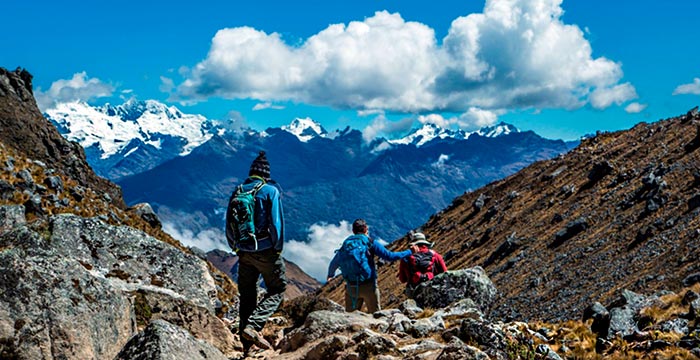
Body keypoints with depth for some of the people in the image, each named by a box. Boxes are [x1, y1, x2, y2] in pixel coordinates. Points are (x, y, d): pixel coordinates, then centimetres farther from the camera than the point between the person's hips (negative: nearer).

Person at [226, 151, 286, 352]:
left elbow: (229, 227, 10)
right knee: (277, 290, 5)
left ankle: (247, 344, 14)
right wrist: (278, 248, -3)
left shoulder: (237, 192, 8)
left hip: (244, 252, 5)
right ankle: (253, 326, -14)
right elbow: (276, 223, -13)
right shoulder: (270, 191, -7)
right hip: (265, 251, -5)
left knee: (246, 296, 13)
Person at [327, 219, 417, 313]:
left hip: (351, 287, 3)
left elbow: (334, 264, 22)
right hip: (368, 286, -3)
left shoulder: (345, 245, 10)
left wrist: (330, 275, 43)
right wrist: (410, 252, 4)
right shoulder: (370, 243, -2)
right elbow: (389, 256, -6)